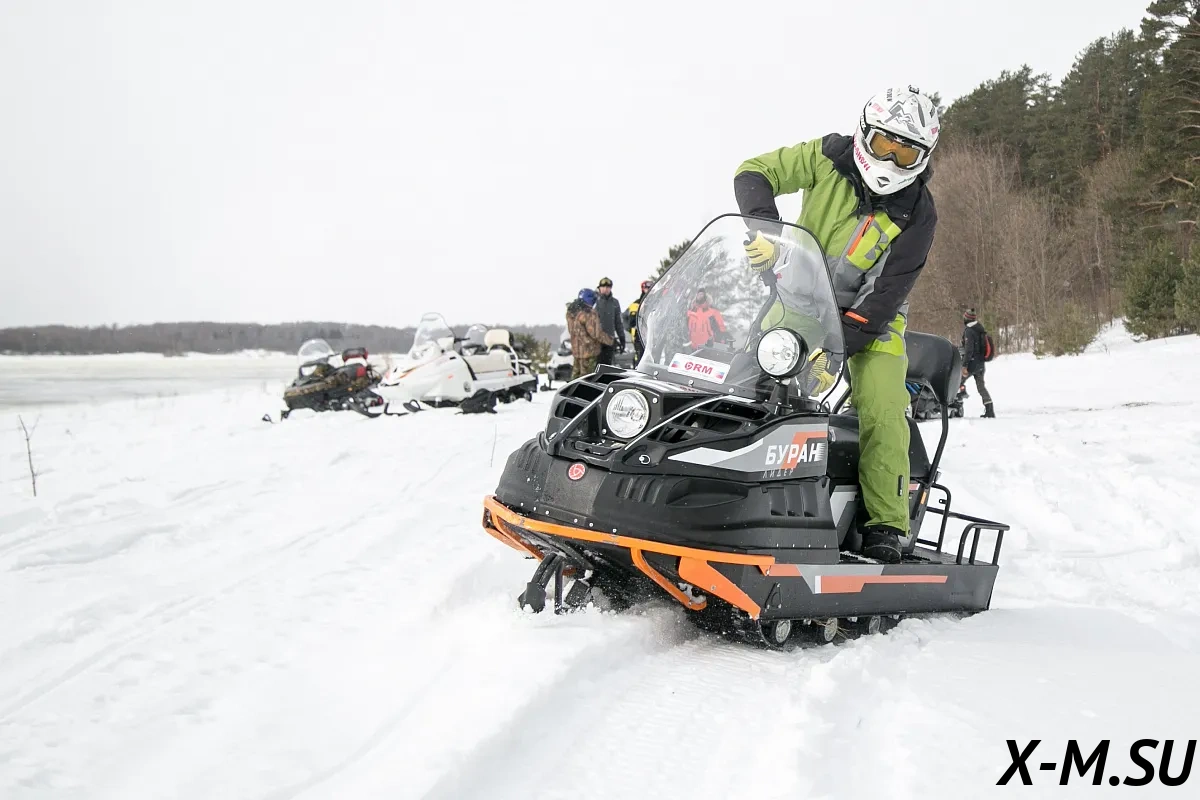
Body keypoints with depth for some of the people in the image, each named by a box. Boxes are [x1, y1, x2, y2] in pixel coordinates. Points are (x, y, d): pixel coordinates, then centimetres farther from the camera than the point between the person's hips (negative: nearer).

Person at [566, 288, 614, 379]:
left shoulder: (571, 312, 6)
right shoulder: (589, 313, -20)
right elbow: (596, 333, -21)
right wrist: (610, 340, -8)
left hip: (576, 349, 8)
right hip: (589, 350, -8)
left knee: (576, 373, 18)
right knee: (586, 375, -2)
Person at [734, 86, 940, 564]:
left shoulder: (916, 215, -16)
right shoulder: (830, 157, -10)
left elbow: (884, 298, -20)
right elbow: (753, 173, -8)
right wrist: (765, 228, -27)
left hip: (869, 319, -2)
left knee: (882, 412, -20)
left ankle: (884, 528, -15)